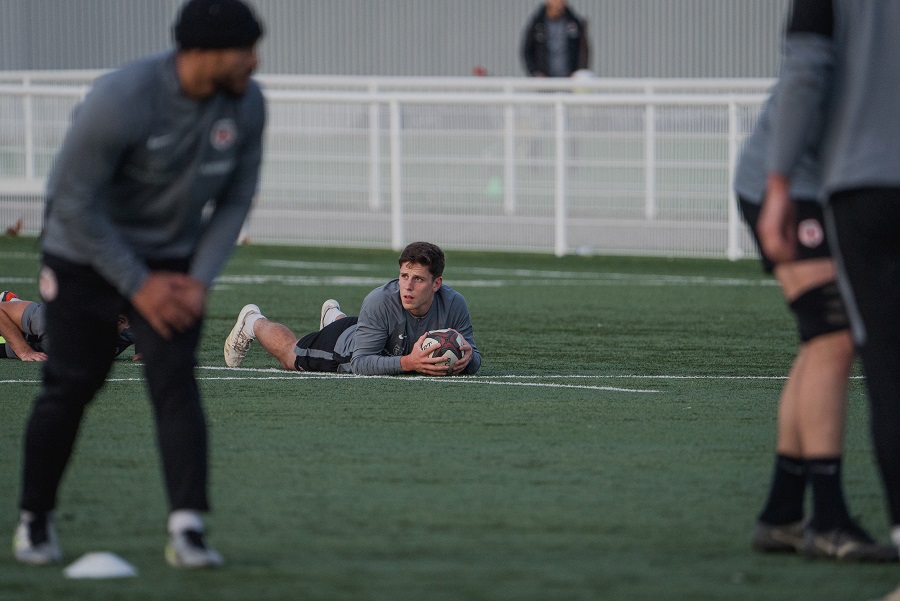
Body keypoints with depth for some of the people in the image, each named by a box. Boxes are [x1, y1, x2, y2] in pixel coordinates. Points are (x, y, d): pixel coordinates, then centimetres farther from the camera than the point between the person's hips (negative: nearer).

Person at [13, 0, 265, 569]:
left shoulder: (247, 104, -12)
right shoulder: (121, 100, -29)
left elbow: (236, 197, 2)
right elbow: (73, 202, -22)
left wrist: (201, 278, -9)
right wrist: (138, 285, -18)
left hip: (174, 260, 4)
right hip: (88, 258, -4)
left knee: (176, 381, -12)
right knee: (71, 386, -1)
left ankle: (188, 528, -17)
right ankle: (35, 519, 18)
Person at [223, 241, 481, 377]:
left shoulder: (454, 305, -36)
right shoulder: (379, 301, -45)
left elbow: (474, 359, -24)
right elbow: (360, 362, -43)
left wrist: (468, 357, -49)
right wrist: (407, 362, -59)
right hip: (342, 344, -4)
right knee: (290, 356, 25)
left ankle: (333, 315, 69)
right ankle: (253, 322, 58)